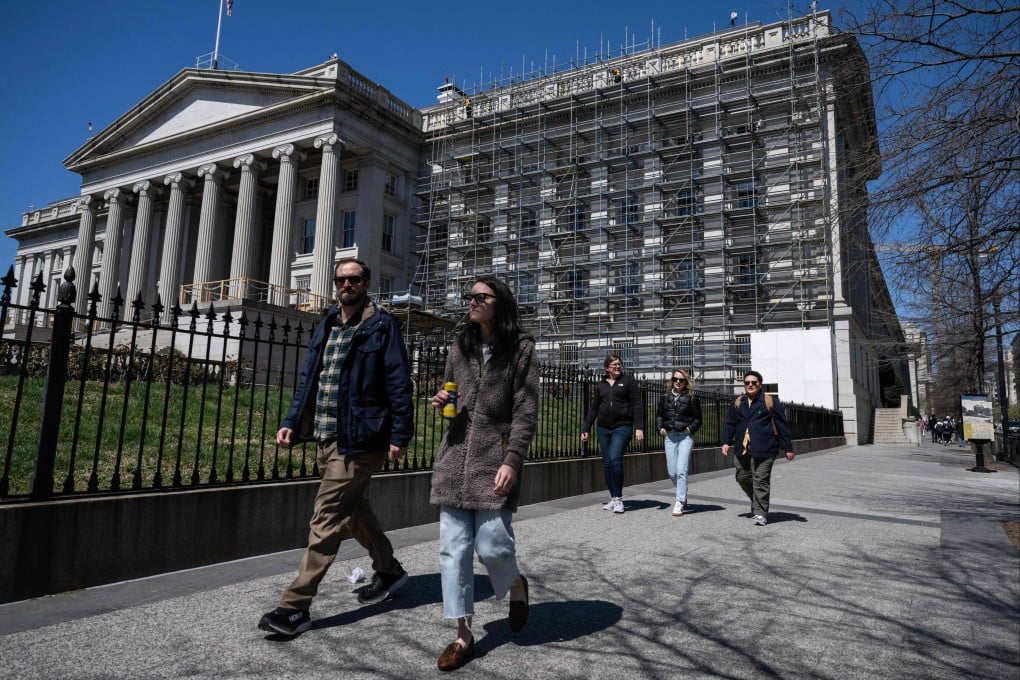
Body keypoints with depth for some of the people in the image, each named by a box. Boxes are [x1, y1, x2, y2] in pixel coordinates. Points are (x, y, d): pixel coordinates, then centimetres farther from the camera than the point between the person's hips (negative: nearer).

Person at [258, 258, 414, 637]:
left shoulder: (381, 327, -5)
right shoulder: (325, 327, 15)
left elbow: (398, 383, -9)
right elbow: (308, 379, 18)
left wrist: (400, 435, -14)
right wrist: (292, 422, 8)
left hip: (359, 439, -8)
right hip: (325, 437, 8)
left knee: (326, 518, -5)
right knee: (352, 510, 19)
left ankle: (295, 606, 3)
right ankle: (388, 570, 38)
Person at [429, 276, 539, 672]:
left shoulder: (521, 348, -1)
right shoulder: (459, 349, 14)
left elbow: (526, 412, -7)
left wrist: (512, 461, -15)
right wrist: (442, 403, 0)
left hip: (494, 460, -5)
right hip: (454, 458, 5)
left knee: (492, 544, -5)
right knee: (453, 547, 4)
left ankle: (516, 585, 30)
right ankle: (463, 635, 17)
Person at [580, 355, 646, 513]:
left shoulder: (629, 381, 3)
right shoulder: (601, 385, 14)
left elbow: (636, 405, -2)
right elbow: (594, 409, 18)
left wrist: (639, 427, -11)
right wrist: (585, 429, 14)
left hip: (622, 427, -4)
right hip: (603, 429, 4)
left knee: (615, 460, -18)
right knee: (606, 464, 4)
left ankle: (618, 499, -8)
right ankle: (613, 498, 15)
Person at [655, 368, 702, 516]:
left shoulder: (691, 398, -2)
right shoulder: (665, 397, 9)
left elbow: (698, 419, 3)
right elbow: (659, 415, 17)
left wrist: (691, 428, -12)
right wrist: (660, 428, 3)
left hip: (685, 436, -4)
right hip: (670, 436, 4)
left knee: (681, 470, -12)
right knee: (672, 472, 7)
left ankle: (679, 503, -5)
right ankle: (683, 497, 31)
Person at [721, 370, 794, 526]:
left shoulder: (770, 401, -1)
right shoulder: (738, 403, 12)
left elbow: (782, 426, 0)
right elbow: (730, 424, 15)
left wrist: (787, 447, -1)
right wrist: (726, 441, 3)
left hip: (763, 450, -5)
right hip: (742, 449, 5)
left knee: (760, 481, -7)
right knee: (742, 478, 12)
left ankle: (760, 513, 0)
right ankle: (756, 502, 36)